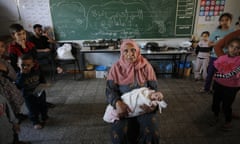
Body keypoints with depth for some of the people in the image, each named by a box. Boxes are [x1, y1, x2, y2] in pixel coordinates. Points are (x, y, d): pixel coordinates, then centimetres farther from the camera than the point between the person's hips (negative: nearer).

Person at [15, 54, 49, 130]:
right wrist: (22, 74, -38)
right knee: (33, 110, 9)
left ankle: (44, 118, 44)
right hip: (29, 96, -3)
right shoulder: (20, 75, -17)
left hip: (39, 93, 3)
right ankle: (35, 122, 30)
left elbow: (42, 78, 8)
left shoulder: (36, 71, -9)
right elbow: (19, 85, -32)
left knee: (43, 106, 20)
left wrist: (42, 84, -10)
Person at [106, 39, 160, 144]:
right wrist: (117, 103, -30)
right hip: (123, 106, 0)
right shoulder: (116, 68, -4)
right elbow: (110, 90, -9)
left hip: (144, 105, 1)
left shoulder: (146, 66, -3)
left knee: (151, 132, -22)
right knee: (118, 133, -23)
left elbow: (154, 88, -2)